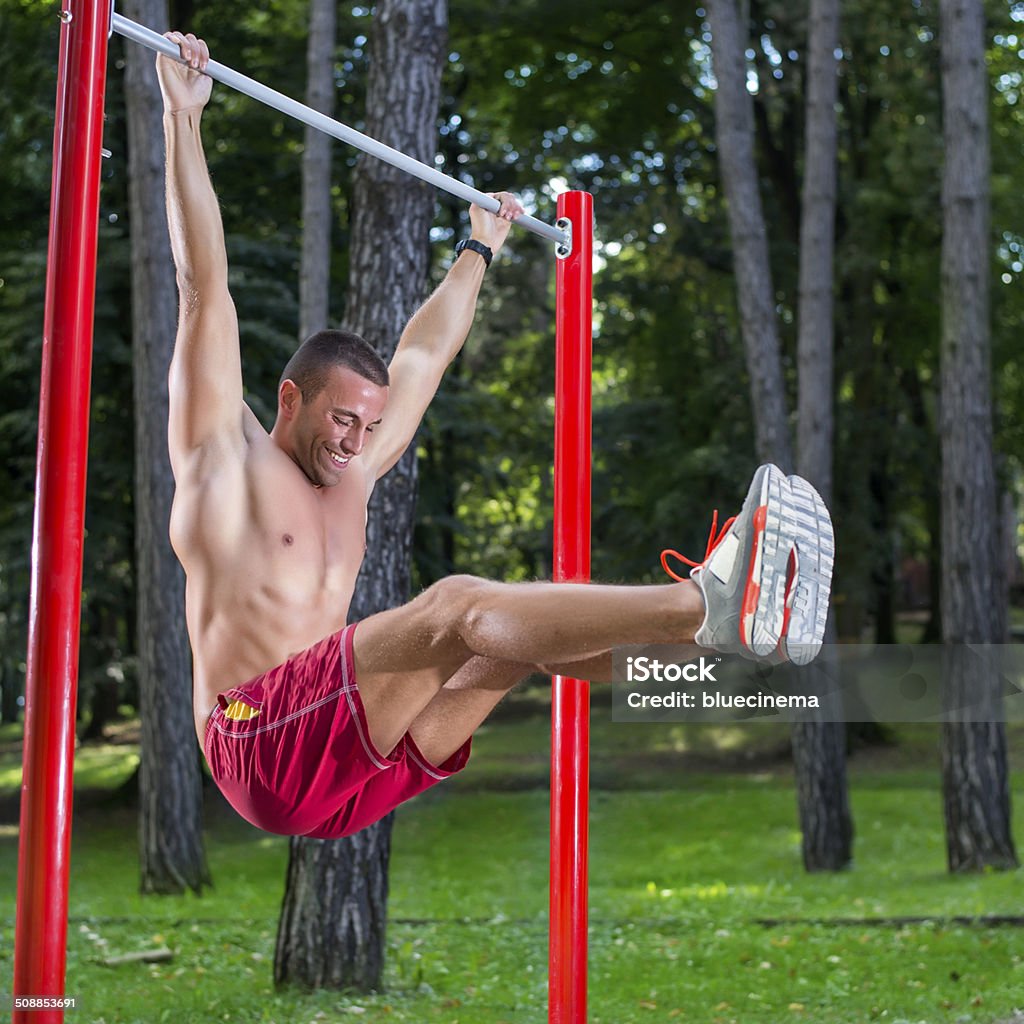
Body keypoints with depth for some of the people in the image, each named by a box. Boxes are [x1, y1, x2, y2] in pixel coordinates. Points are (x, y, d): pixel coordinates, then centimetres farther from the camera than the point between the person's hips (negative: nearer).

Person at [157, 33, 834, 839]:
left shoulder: (353, 475, 23)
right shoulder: (226, 454, 3)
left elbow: (423, 354, 35)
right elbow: (205, 286, -2)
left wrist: (480, 251, 45)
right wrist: (183, 119, -4)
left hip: (354, 774, 8)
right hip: (266, 743, -8)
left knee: (527, 628, -9)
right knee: (459, 606, -27)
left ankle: (729, 623, -26)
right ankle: (708, 604, -39)